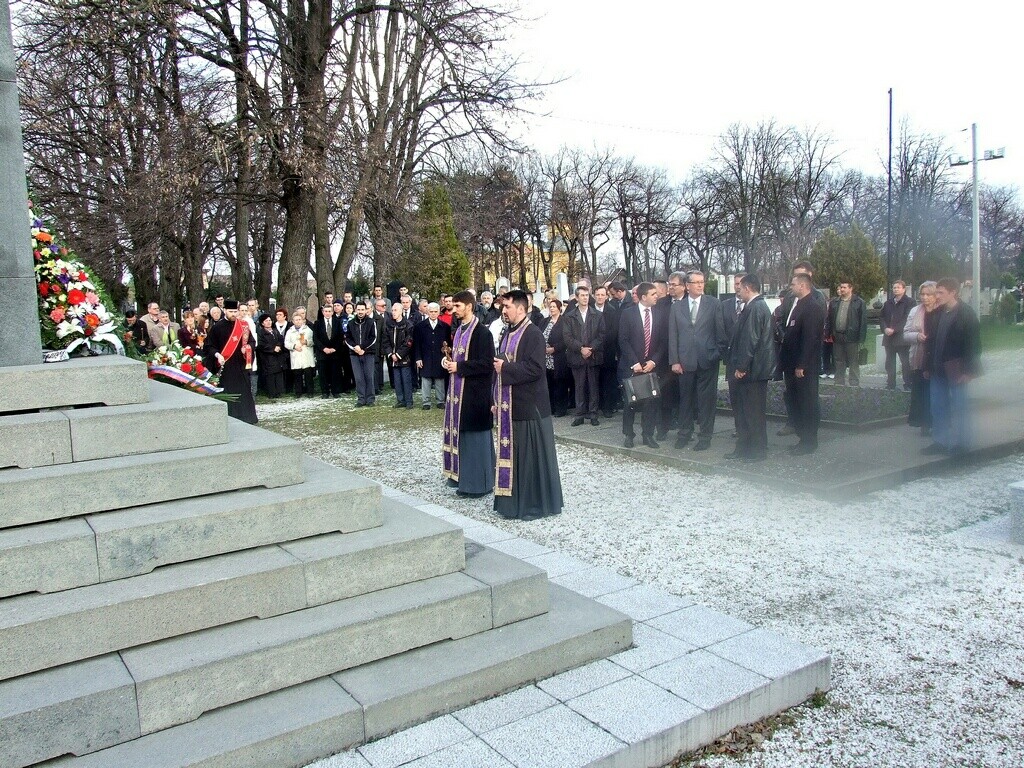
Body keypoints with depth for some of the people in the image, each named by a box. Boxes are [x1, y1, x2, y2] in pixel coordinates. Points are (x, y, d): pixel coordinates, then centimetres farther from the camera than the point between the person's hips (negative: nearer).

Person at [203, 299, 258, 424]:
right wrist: (217, 355, -18)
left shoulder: (243, 325, 5)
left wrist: (247, 347, -9)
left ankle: (246, 416, 14)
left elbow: (251, 341, 11)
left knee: (243, 391, 6)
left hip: (240, 364, 2)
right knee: (227, 393, 0)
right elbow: (210, 346, -1)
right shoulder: (217, 327, -2)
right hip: (224, 365, -2)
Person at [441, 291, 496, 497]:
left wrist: (459, 367, -17)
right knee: (460, 432, 13)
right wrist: (448, 361, 2)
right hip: (458, 389, 9)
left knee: (474, 435, -3)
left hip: (474, 391, -9)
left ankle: (477, 482, 5)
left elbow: (486, 364, -19)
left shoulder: (481, 332, -15)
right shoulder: (458, 329, 13)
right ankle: (462, 474, 24)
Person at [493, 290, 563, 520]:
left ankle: (535, 502, 10)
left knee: (531, 454, -1)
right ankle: (514, 500, 22)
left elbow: (535, 368, -23)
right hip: (509, 404, 9)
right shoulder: (508, 334, 14)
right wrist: (496, 400, 15)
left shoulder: (533, 334, -13)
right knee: (511, 452, 12)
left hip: (528, 405, -9)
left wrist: (505, 367, -16)